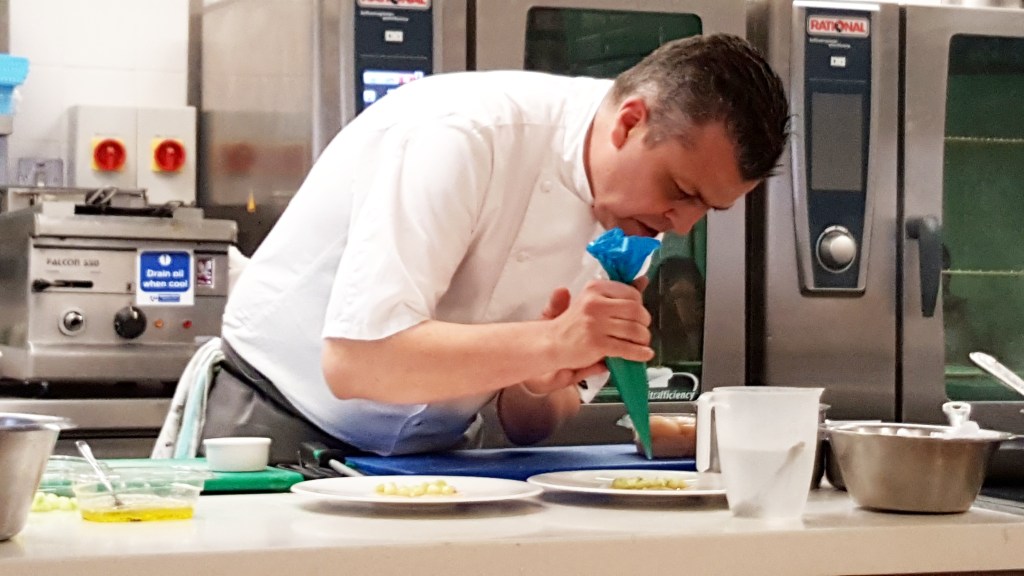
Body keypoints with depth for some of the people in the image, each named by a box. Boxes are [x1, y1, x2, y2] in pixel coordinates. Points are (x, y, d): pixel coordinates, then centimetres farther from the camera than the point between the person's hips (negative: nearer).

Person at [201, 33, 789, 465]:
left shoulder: (626, 207, -2)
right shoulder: (466, 136, -24)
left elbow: (527, 424, 3)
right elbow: (355, 360, -32)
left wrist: (544, 384, -19)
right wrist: (550, 344, -36)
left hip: (427, 453, 6)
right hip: (289, 439, -6)